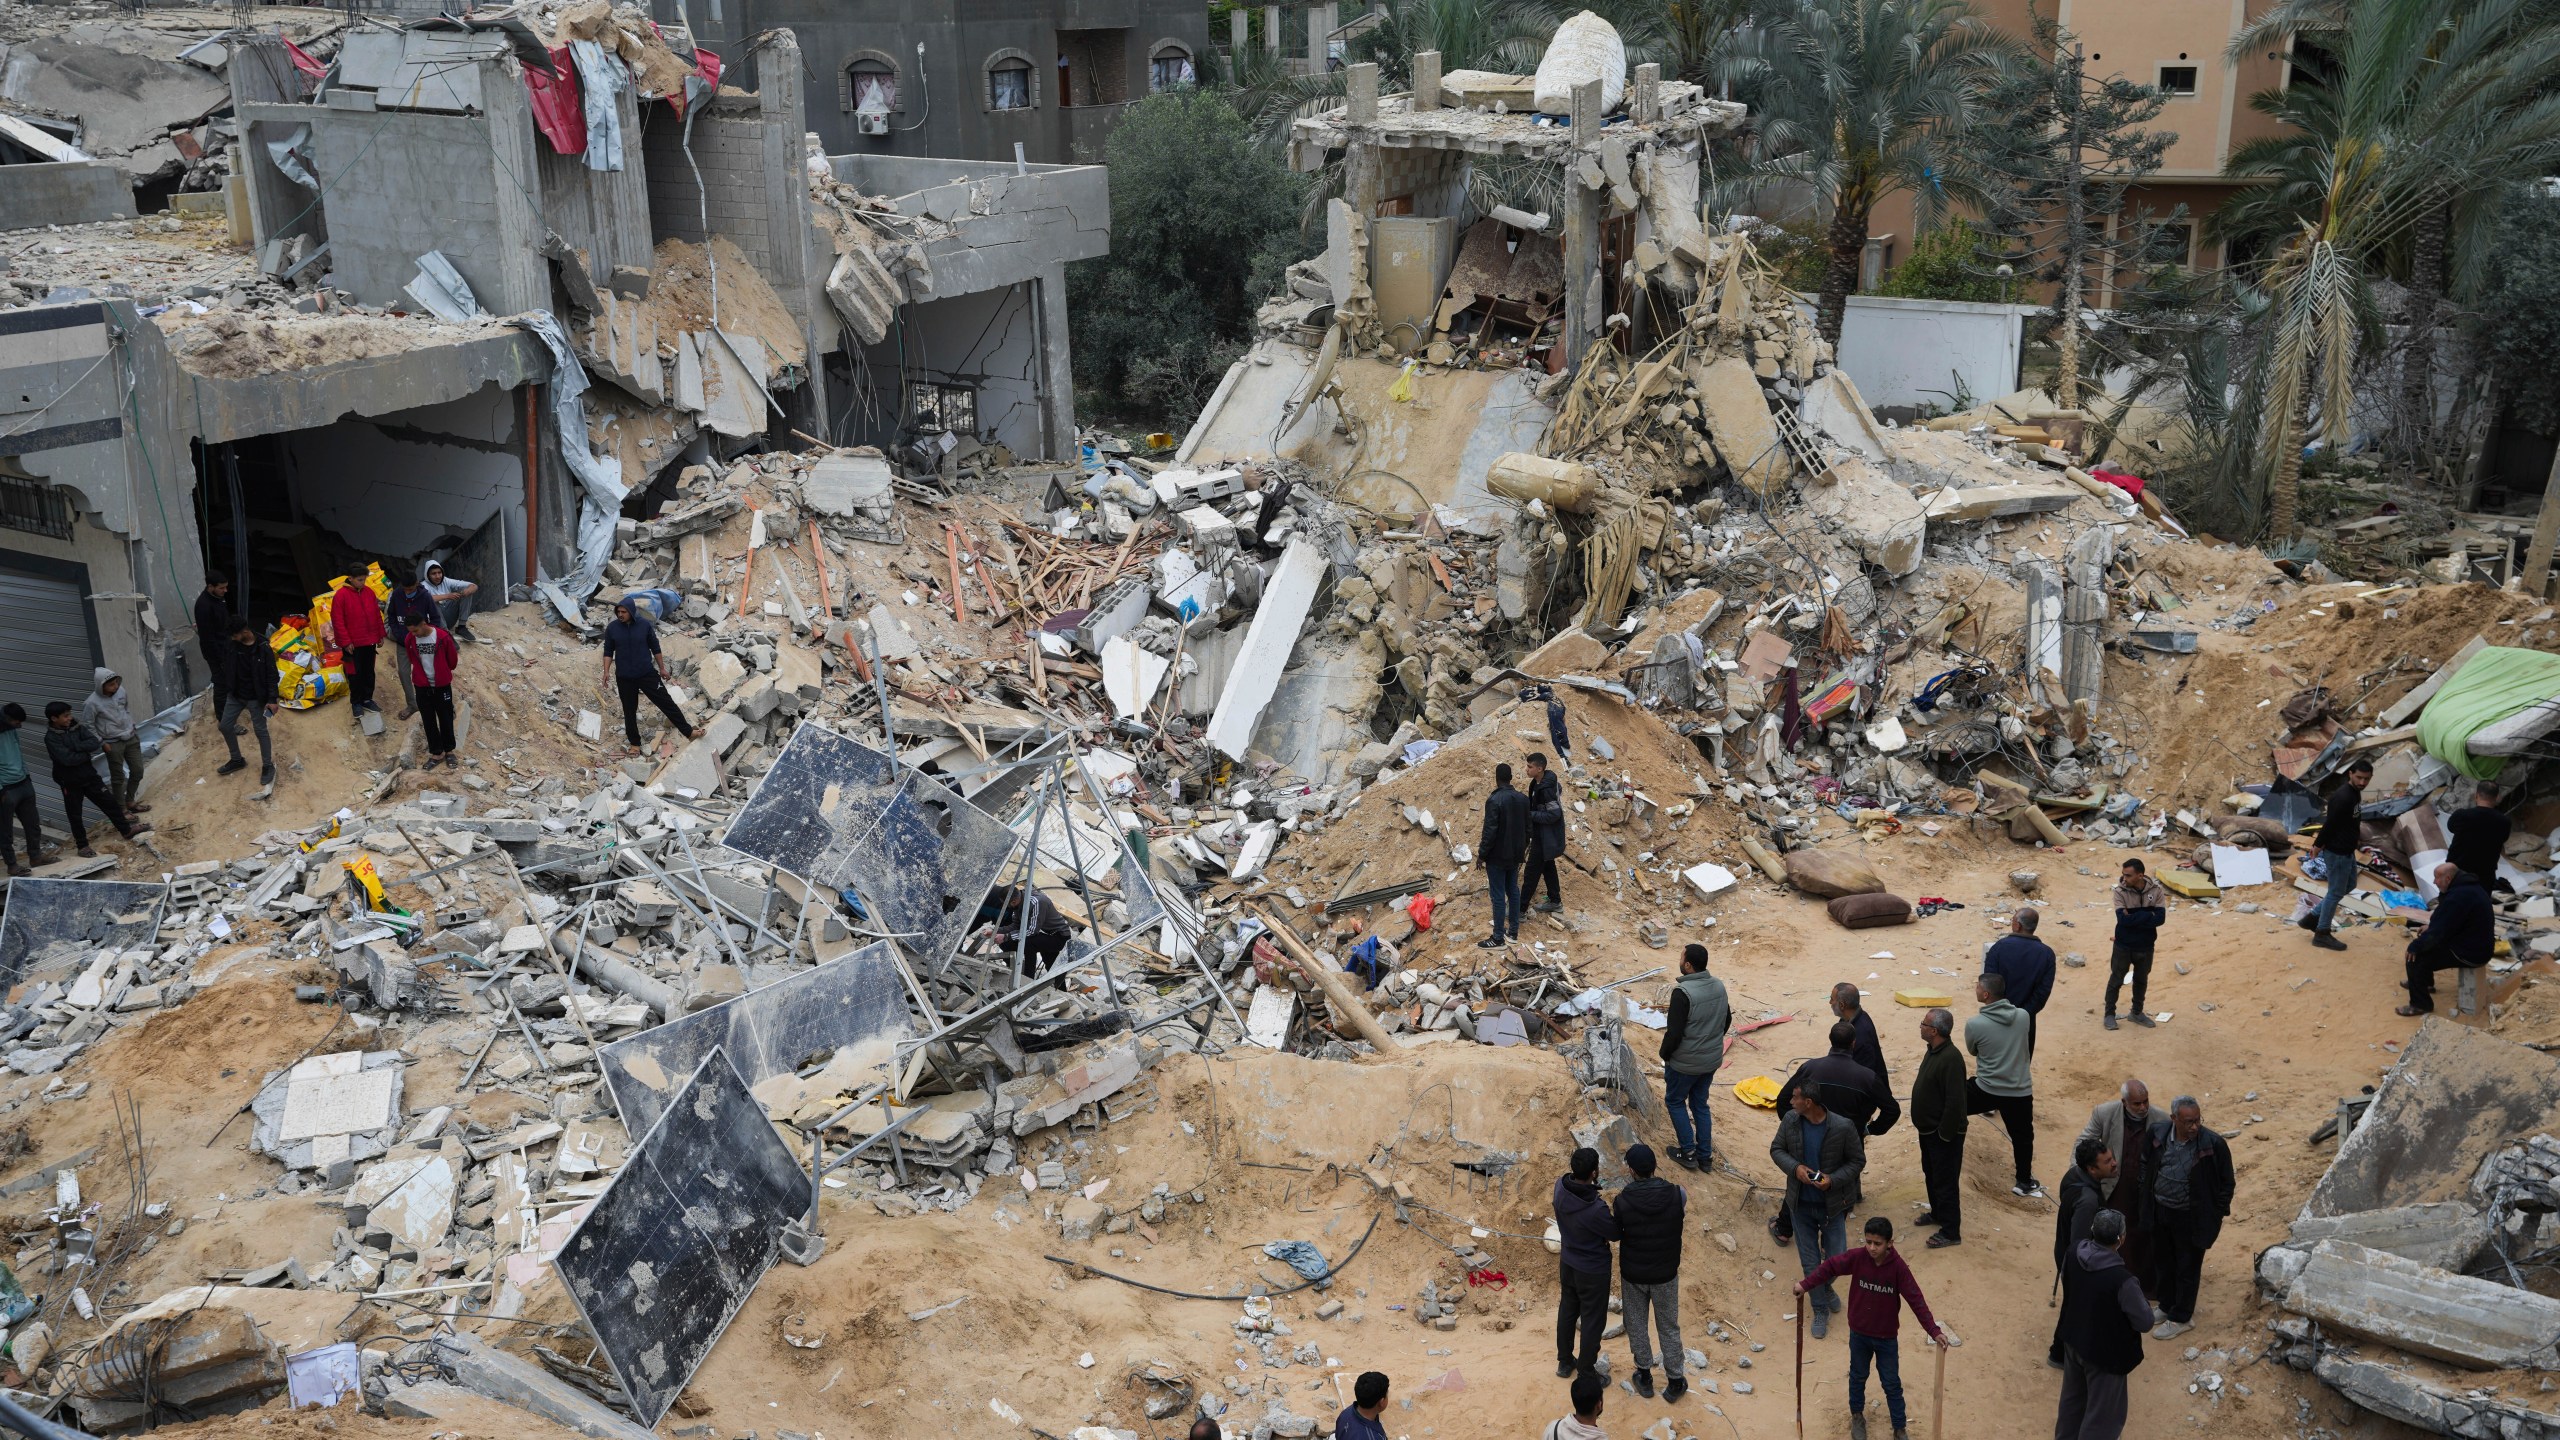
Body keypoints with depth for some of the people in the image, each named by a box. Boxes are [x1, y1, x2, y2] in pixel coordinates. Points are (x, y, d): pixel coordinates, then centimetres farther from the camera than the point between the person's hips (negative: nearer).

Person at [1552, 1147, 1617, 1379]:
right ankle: (1586, 1372, 30)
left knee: (1567, 1310, 25)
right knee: (1593, 1320, 14)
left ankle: (1564, 1361, 43)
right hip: (1593, 1270, -7)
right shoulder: (1596, 1209, -37)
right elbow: (1615, 1233, -19)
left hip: (1569, 1262, 7)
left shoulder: (1561, 1187, -19)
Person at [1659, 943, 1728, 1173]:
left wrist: (1665, 1054, -7)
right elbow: (1727, 1020, 10)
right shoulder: (1718, 986, -3)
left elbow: (1674, 1032, -24)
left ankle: (1688, 1153, 17)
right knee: (1700, 1104, 21)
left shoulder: (1683, 992, -27)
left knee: (1675, 1101, 16)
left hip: (1685, 1062, -6)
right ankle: (1705, 1156, 25)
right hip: (1712, 1059, 6)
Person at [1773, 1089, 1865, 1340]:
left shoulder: (1843, 1128, -19)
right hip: (1801, 1204, 2)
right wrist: (1795, 1167, -18)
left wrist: (1833, 1179, -22)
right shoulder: (1790, 1122, -10)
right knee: (1810, 1262, 9)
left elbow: (1857, 1161, -8)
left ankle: (1825, 1286, 41)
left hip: (1832, 1205, -2)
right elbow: (1776, 1149, 2)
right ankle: (1820, 1309, 29)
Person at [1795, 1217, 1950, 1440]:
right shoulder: (1857, 1257, -19)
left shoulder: (1898, 1267, -23)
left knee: (1891, 1383, 12)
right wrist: (1805, 1284, -14)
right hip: (1859, 1333, 2)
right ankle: (1857, 1416, 44)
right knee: (1858, 1376, 22)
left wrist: (1934, 1331, -26)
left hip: (1887, 1337, -2)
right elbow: (1830, 1267, -8)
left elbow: (1915, 1300, -21)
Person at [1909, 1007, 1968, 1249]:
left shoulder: (1951, 1058, -28)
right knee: (1931, 1174, 24)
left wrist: (1944, 1135, -22)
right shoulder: (1933, 1051, 3)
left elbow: (1955, 1101, -28)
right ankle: (1937, 1213, 43)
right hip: (1928, 1129, 10)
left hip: (1944, 1133, -10)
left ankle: (1951, 1232, 10)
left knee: (1945, 1181, 0)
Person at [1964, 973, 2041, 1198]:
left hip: (1987, 1090, -2)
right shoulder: (2023, 1016, -7)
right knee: (2022, 1137, 18)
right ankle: (2024, 1183, 29)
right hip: (2020, 1092, 2)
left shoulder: (1975, 1024, -17)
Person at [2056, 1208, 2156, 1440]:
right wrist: (2139, 1297, -4)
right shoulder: (2122, 1280, -35)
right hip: (2105, 1353, -7)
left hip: (2073, 1340, 7)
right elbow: (2144, 1322, -21)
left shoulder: (2075, 1253, -16)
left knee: (2072, 1396, 30)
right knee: (2102, 1412, 16)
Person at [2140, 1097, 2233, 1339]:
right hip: (2160, 1212, 4)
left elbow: (2226, 1183, -9)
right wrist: (2147, 1205, 7)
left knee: (2187, 1268, 12)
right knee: (2163, 1262, 21)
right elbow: (2145, 1166, 6)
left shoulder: (2213, 1145, -22)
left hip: (2191, 1218, -4)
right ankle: (2166, 1306, 43)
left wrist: (2216, 1216, -7)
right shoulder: (2158, 1137, -11)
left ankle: (2181, 1318, 29)